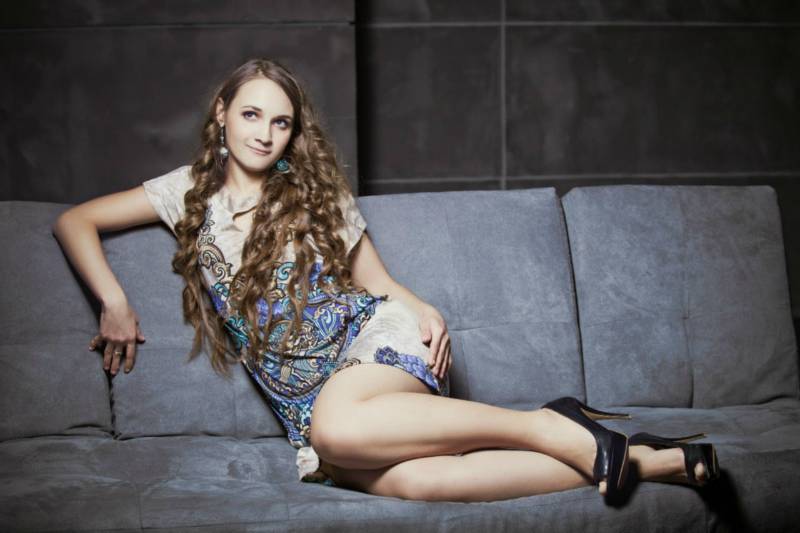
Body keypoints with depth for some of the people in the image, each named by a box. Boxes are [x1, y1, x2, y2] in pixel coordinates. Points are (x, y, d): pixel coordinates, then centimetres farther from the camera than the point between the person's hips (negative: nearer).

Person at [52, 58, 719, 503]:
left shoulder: (315, 191, 11)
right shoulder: (191, 191, 13)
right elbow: (75, 222, 16)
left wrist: (425, 310, -6)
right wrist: (115, 304, 2)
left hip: (372, 340, -1)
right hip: (303, 397, 1)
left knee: (334, 427, -40)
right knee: (411, 479, -33)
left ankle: (555, 428, -31)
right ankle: (651, 460, -32)